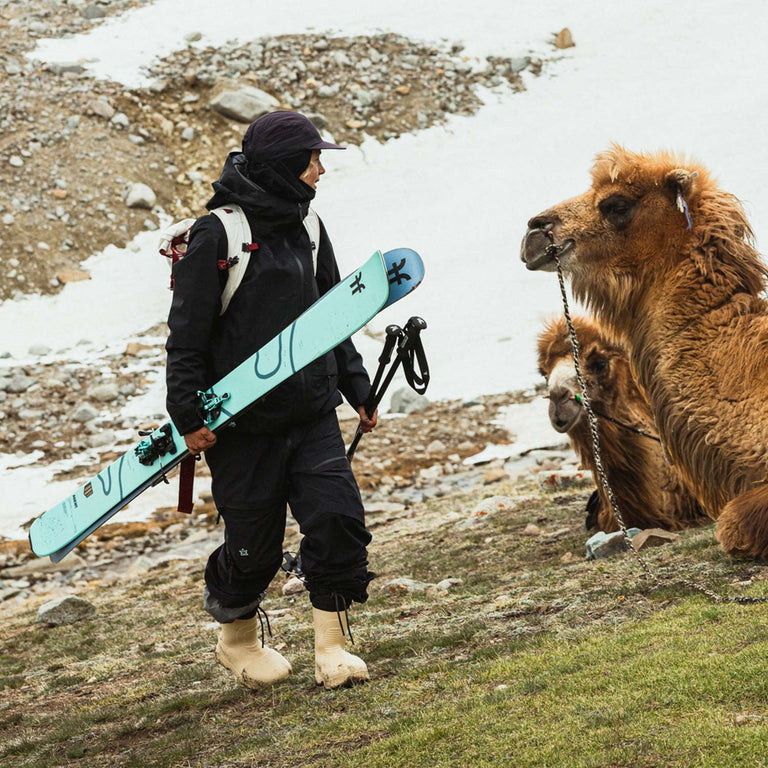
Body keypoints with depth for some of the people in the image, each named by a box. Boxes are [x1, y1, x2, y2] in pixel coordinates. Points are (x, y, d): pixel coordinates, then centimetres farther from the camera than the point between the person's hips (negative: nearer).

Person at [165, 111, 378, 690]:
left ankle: (331, 643, 4)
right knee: (255, 544, 5)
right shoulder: (218, 234, -10)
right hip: (243, 424, -5)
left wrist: (358, 388, 18)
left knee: (339, 518, -9)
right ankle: (238, 639, 32)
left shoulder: (307, 229, 12)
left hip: (313, 417, 6)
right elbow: (187, 333, -10)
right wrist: (188, 414, -12)